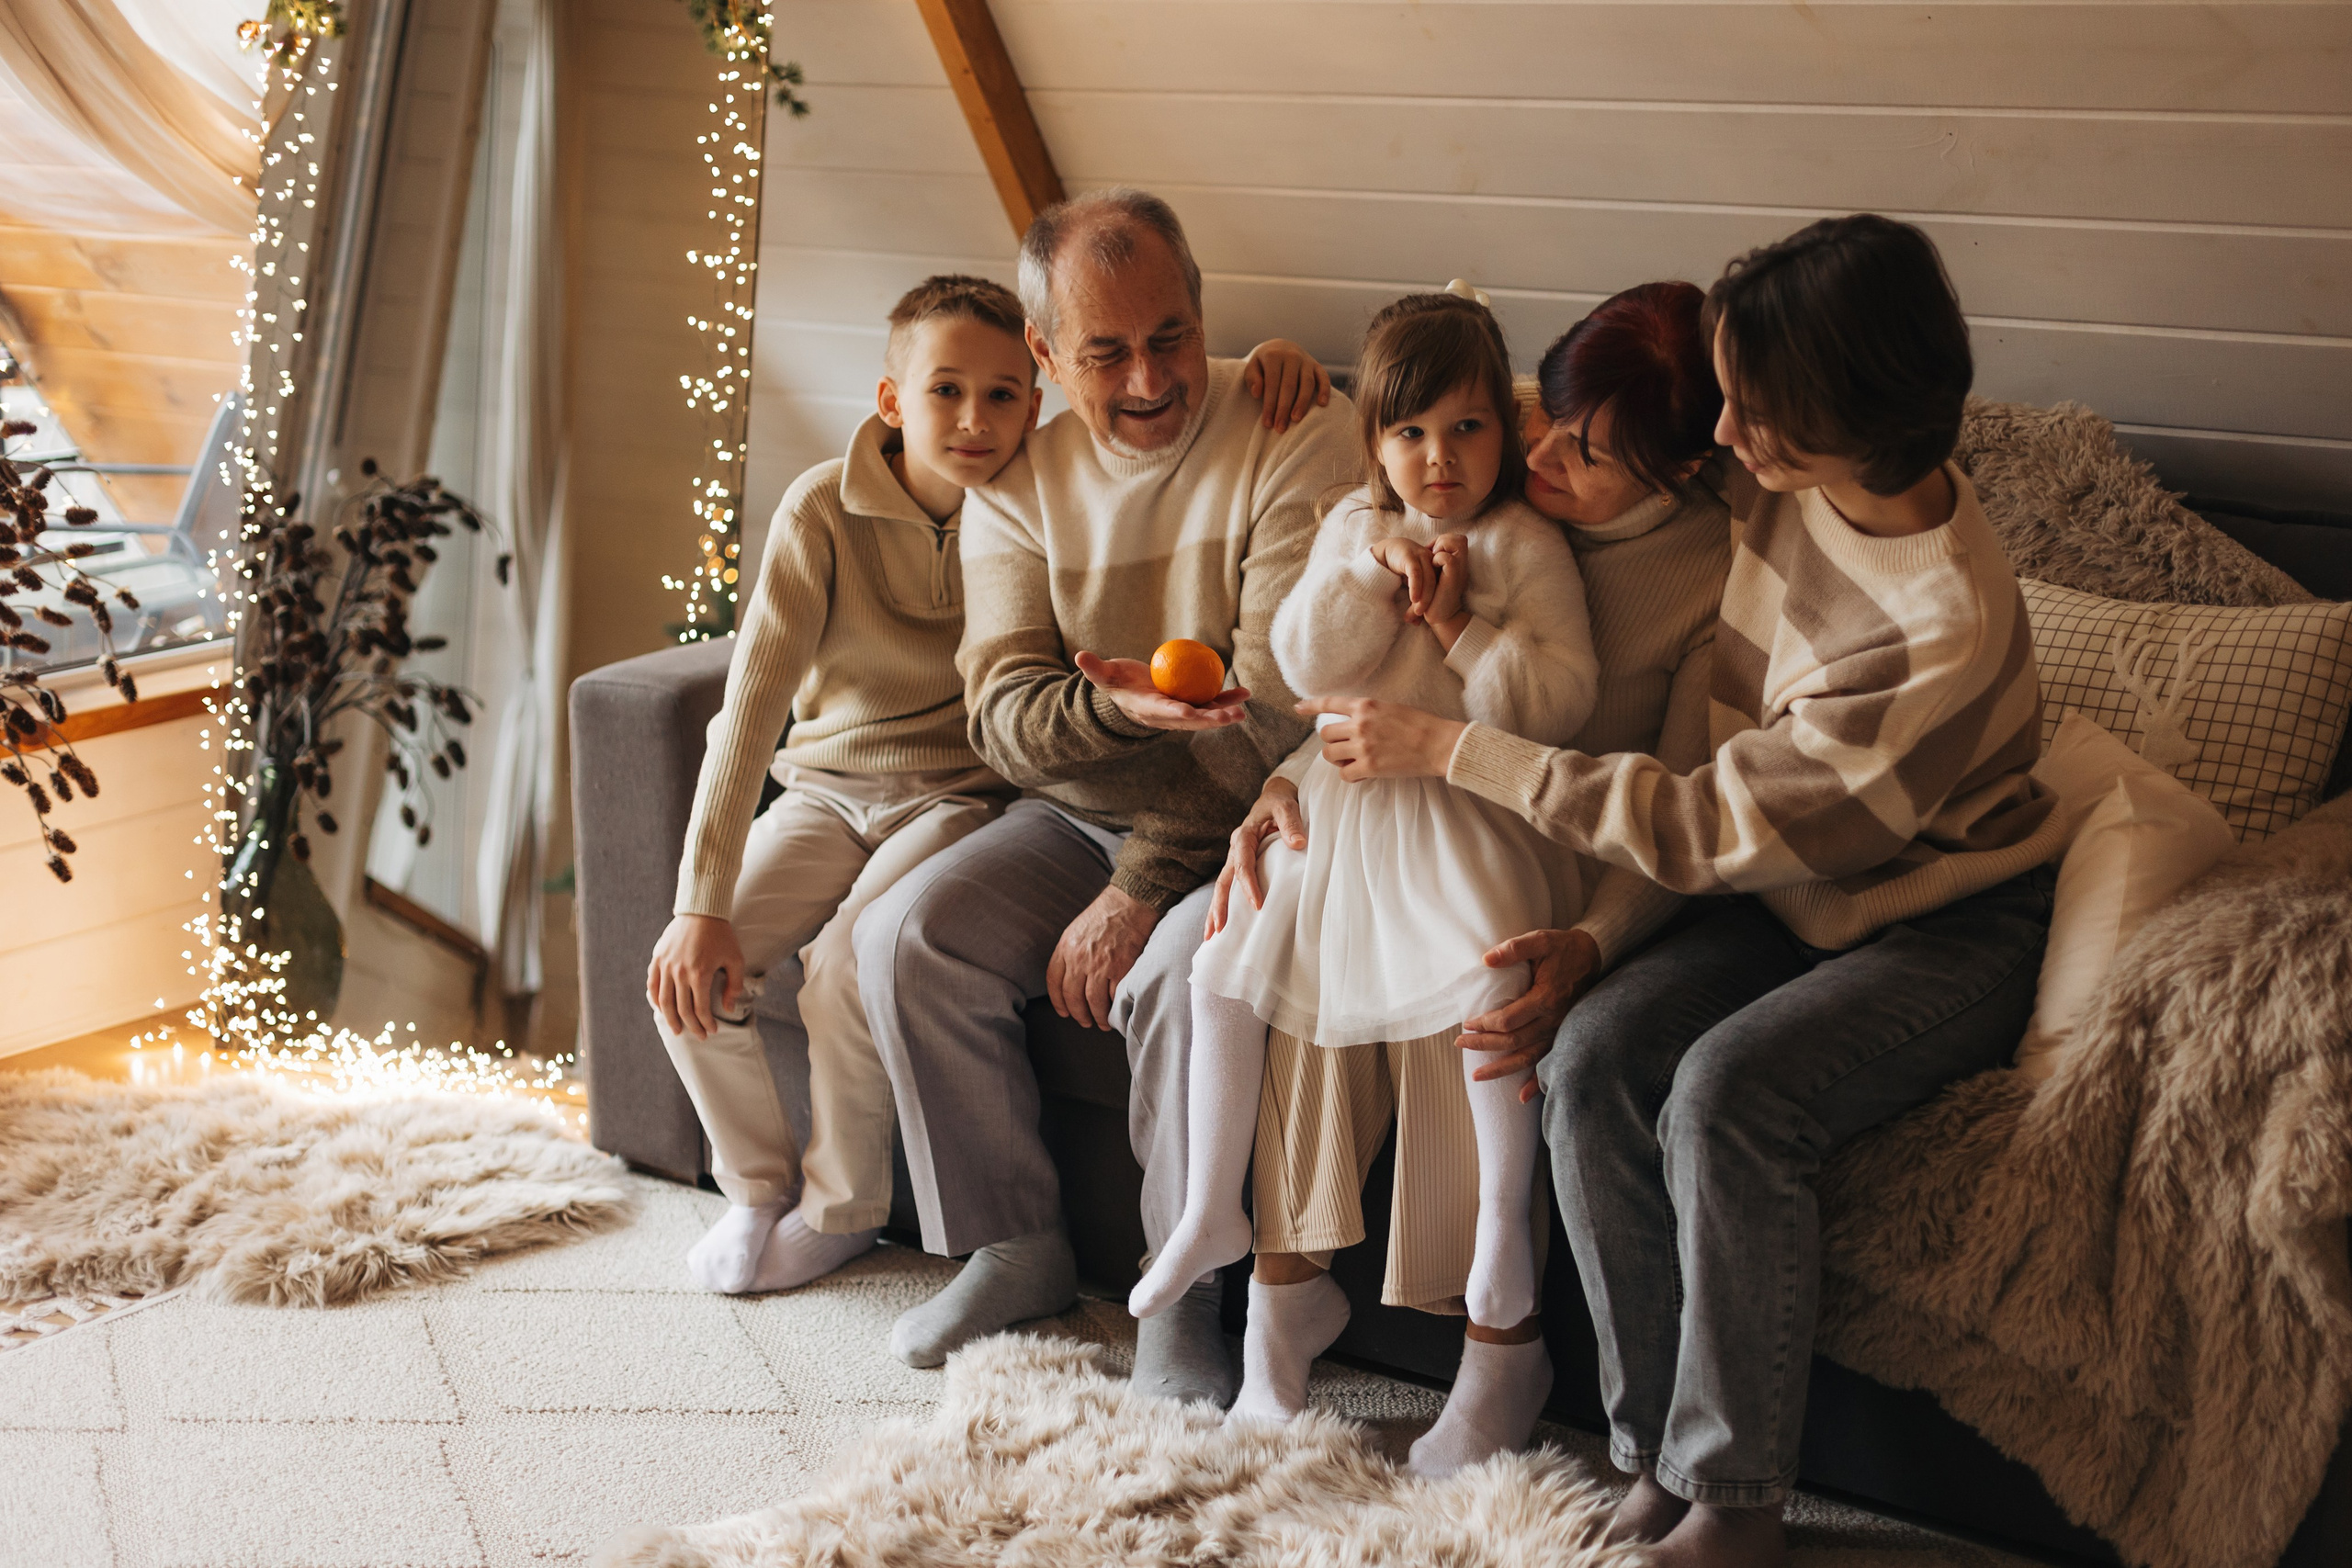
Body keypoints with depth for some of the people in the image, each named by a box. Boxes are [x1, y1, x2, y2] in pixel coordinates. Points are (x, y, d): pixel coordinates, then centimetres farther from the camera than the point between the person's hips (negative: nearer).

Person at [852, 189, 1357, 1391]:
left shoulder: (1295, 438, -12)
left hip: (1245, 819, -5)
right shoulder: (1019, 485, 3)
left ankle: (1185, 1293, -10)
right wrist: (1118, 708, -32)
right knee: (906, 935, -16)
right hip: (1083, 806, 5)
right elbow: (1002, 715, -7)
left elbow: (1277, 704, -19)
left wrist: (1139, 889, -22)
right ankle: (1016, 1247, 2)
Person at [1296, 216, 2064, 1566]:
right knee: (1593, 1061, -19)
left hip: (1953, 926, -7)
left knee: (1727, 1092, -32)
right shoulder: (1798, 486, -7)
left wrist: (1448, 749, -22)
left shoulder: (1944, 631, -30)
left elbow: (1707, 824, -26)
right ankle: (1656, 1452, -7)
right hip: (1808, 889, 7)